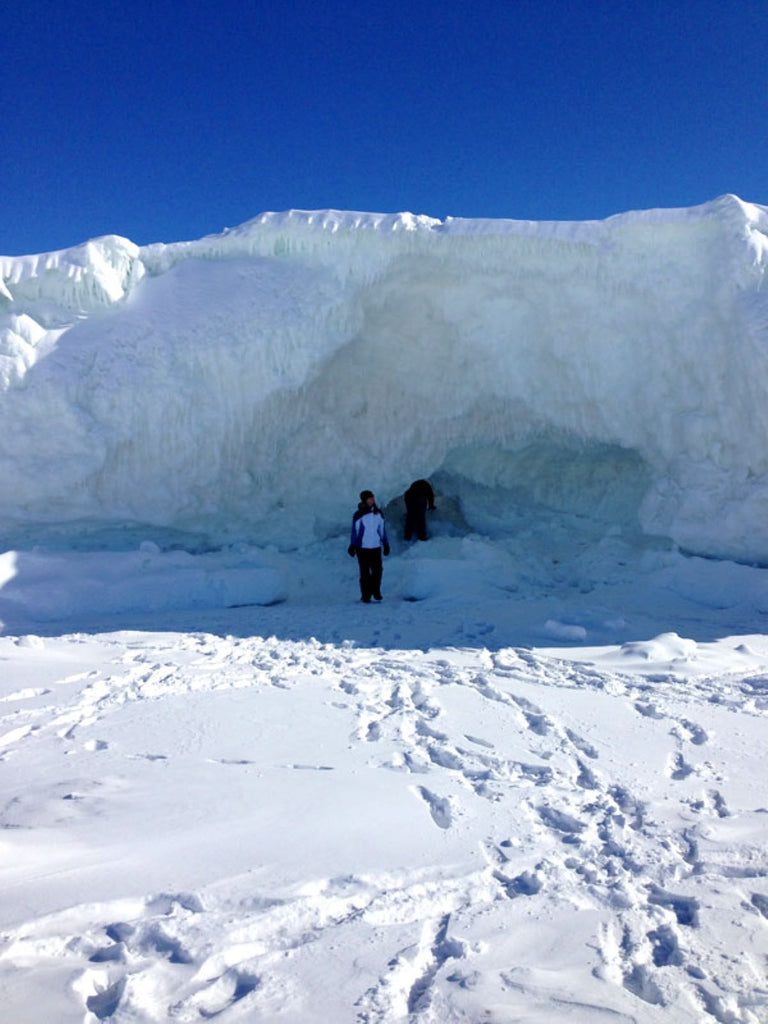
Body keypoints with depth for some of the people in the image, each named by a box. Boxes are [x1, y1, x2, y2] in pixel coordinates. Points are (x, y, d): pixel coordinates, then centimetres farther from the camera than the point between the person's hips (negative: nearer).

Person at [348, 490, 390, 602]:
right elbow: (355, 531, -2)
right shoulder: (359, 515, -6)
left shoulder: (378, 513, 5)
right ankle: (365, 595, 12)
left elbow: (382, 529, 14)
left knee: (378, 570, -1)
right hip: (362, 548, -3)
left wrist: (385, 544, 15)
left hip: (376, 547, 3)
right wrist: (352, 546, -4)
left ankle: (376, 591, 21)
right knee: (365, 573, 2)